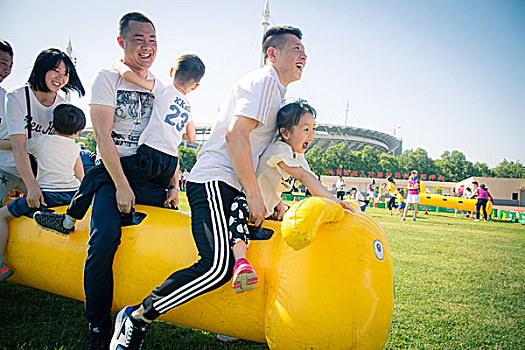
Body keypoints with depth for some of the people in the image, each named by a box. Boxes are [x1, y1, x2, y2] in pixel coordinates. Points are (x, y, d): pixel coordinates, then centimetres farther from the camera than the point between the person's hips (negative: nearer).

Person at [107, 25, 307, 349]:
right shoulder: (263, 81, -4)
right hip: (214, 181, -11)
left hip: (233, 188, 11)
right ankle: (137, 319, -13)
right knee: (218, 265, -26)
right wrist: (254, 195, -18)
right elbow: (236, 134, -19)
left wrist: (276, 202, 24)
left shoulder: (277, 93, 26)